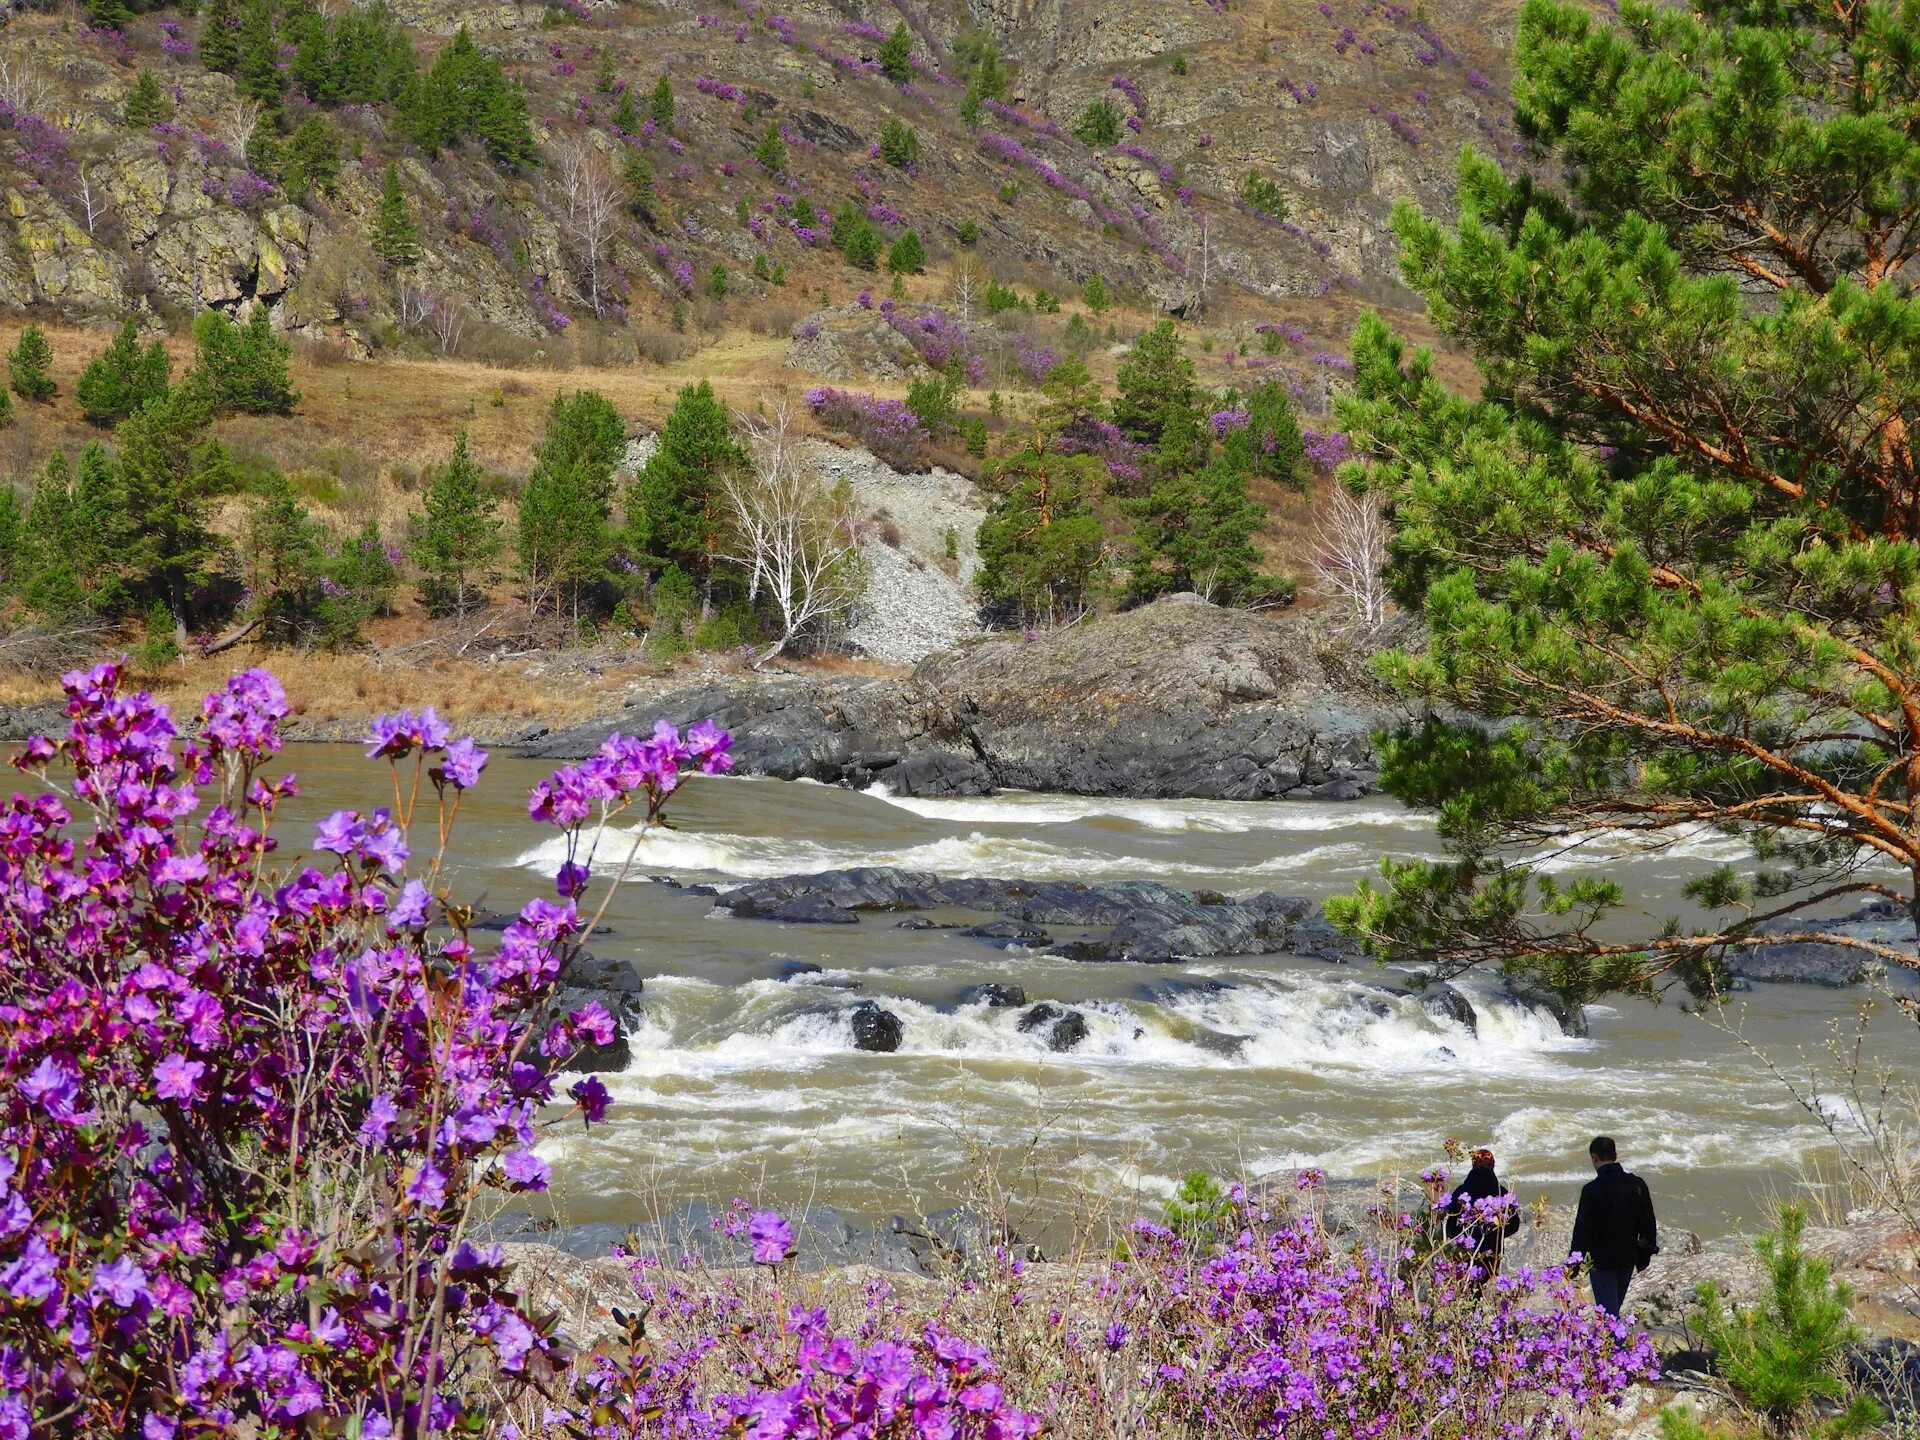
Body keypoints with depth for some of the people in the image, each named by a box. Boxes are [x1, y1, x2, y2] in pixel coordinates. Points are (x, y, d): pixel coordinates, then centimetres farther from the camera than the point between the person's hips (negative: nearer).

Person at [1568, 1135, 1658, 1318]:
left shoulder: (1592, 1190, -19)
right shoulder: (1637, 1185, -2)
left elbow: (1582, 1230, -16)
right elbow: (1648, 1223, 8)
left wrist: (1573, 1266, -6)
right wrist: (1644, 1256, 20)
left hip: (1601, 1262, -6)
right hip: (1628, 1260, 6)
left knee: (1609, 1314, -1)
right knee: (1614, 1308, 23)